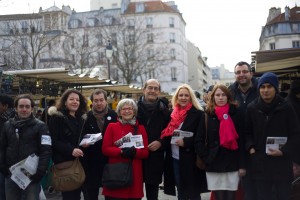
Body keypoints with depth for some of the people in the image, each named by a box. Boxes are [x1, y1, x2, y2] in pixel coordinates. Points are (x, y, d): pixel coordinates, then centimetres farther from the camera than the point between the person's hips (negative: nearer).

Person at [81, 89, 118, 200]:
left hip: (109, 159, 0)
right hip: (91, 160, 0)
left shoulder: (113, 115, 1)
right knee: (91, 191, 8)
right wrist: (83, 143, -15)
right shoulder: (87, 117, 2)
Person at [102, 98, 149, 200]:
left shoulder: (140, 128, 9)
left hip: (134, 173, 1)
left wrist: (135, 152, -16)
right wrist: (121, 151, -17)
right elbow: (105, 149, 0)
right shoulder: (112, 126, 6)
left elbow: (146, 152, 5)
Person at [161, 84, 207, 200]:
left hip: (190, 159, -5)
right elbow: (167, 134, 18)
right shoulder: (173, 114, 11)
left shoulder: (198, 114, -7)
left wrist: (186, 142, -21)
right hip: (175, 158, 6)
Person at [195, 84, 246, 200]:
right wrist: (206, 157, -6)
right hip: (214, 165, 1)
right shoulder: (207, 116, 4)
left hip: (232, 164, 0)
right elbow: (199, 140, 4)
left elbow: (242, 140, -1)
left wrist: (242, 164, -5)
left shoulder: (235, 114, 2)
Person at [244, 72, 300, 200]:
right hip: (260, 164, 1)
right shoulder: (252, 108, 2)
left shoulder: (286, 108, -4)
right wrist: (250, 147, -6)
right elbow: (247, 132, 11)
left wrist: (283, 151, -14)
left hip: (282, 164, -1)